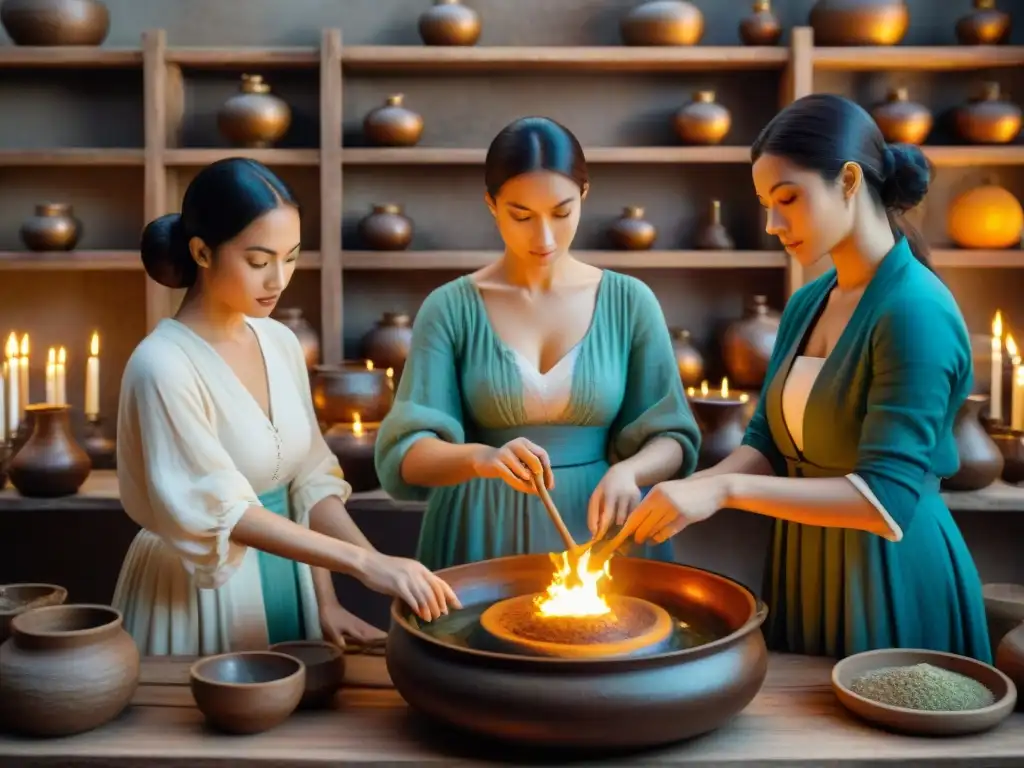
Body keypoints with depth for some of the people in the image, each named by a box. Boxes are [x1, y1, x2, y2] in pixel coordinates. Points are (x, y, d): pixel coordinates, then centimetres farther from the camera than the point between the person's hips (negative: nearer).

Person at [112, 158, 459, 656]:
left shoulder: (280, 342, 0)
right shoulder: (163, 364, -20)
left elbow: (310, 478, 4)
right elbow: (221, 510, -24)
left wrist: (325, 600, -6)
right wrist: (363, 563, -30)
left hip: (285, 581, 6)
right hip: (197, 595, -6)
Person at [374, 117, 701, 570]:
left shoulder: (630, 302, -3)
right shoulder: (451, 308, -6)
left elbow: (672, 438, 1)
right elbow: (407, 454, -10)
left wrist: (628, 471, -20)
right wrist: (481, 458, -30)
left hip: (600, 532, 1)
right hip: (484, 540, -1)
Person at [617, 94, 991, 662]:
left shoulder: (915, 311, -19)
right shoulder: (806, 304, 5)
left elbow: (888, 500, -24)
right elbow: (768, 447, 5)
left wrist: (725, 490, -31)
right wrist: (678, 494, -14)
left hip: (891, 582, -7)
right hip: (801, 570, 7)